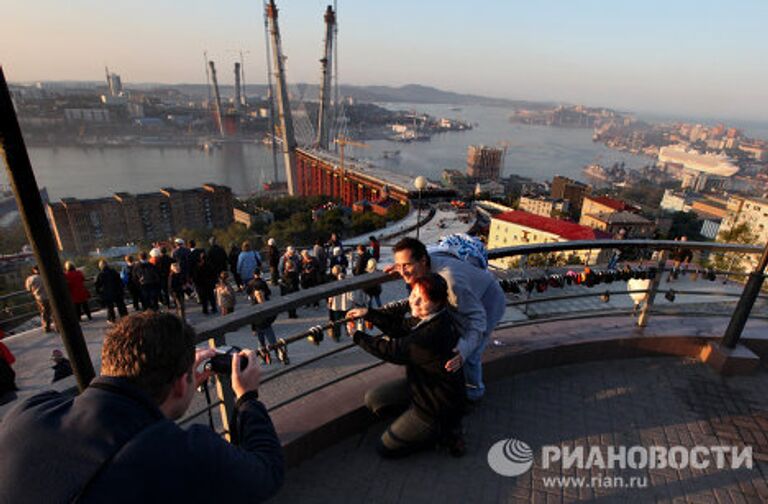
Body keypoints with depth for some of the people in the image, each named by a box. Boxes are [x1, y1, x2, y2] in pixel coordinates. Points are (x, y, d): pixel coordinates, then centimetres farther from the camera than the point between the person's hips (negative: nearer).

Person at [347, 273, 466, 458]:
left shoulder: (434, 333, -36)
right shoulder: (427, 317, -8)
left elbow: (394, 350, -26)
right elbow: (400, 327, 4)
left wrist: (357, 336, -14)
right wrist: (369, 314, -2)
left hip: (439, 402, -9)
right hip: (422, 385, 9)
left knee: (385, 447, 3)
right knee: (372, 399, 15)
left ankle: (444, 430, 9)